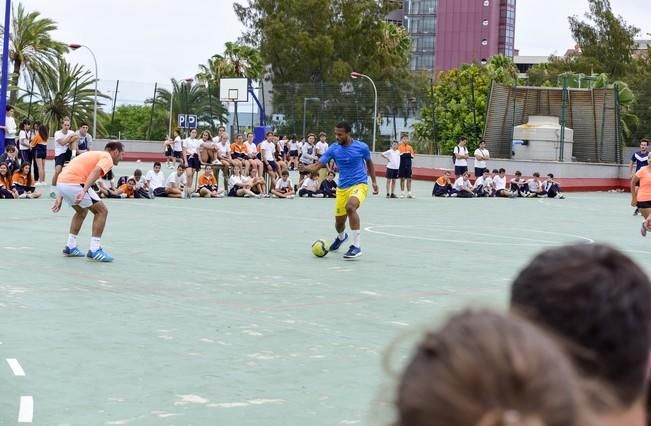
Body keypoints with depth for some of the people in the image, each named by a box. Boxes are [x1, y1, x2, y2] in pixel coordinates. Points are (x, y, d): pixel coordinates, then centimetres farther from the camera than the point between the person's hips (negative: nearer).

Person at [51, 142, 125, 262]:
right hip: (74, 184, -9)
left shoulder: (94, 155, 30)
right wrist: (84, 190, -31)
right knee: (101, 211, 0)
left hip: (60, 182, 9)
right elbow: (96, 171, -19)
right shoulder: (107, 158, 3)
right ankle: (94, 250, -3)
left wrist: (60, 197, 28)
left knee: (81, 211, 29)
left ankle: (70, 247, 29)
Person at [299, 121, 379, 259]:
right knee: (339, 223, 8)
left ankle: (356, 246, -28)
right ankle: (341, 237, 50)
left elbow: (369, 163, 12)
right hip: (342, 188, 4)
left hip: (359, 185, -4)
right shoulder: (333, 149, -4)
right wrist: (305, 168, -28)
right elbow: (318, 165, -9)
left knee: (350, 206, -35)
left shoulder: (362, 147, -7)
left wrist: (374, 181, 11)